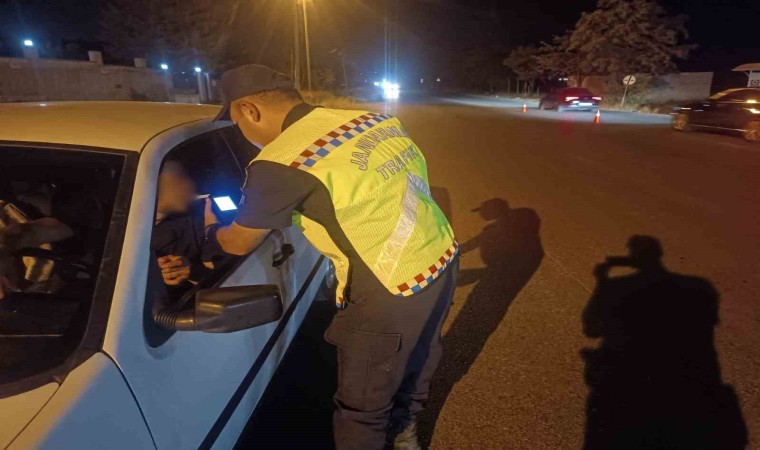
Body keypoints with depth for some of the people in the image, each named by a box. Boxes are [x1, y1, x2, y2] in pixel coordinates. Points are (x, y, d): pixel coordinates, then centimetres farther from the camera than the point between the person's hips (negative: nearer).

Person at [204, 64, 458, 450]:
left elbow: (239, 244, -1)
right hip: (443, 259, 9)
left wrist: (209, 230, 23)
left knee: (362, 409, 16)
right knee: (417, 360, 31)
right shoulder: (375, 121, 4)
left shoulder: (280, 165, -16)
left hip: (392, 295, -8)